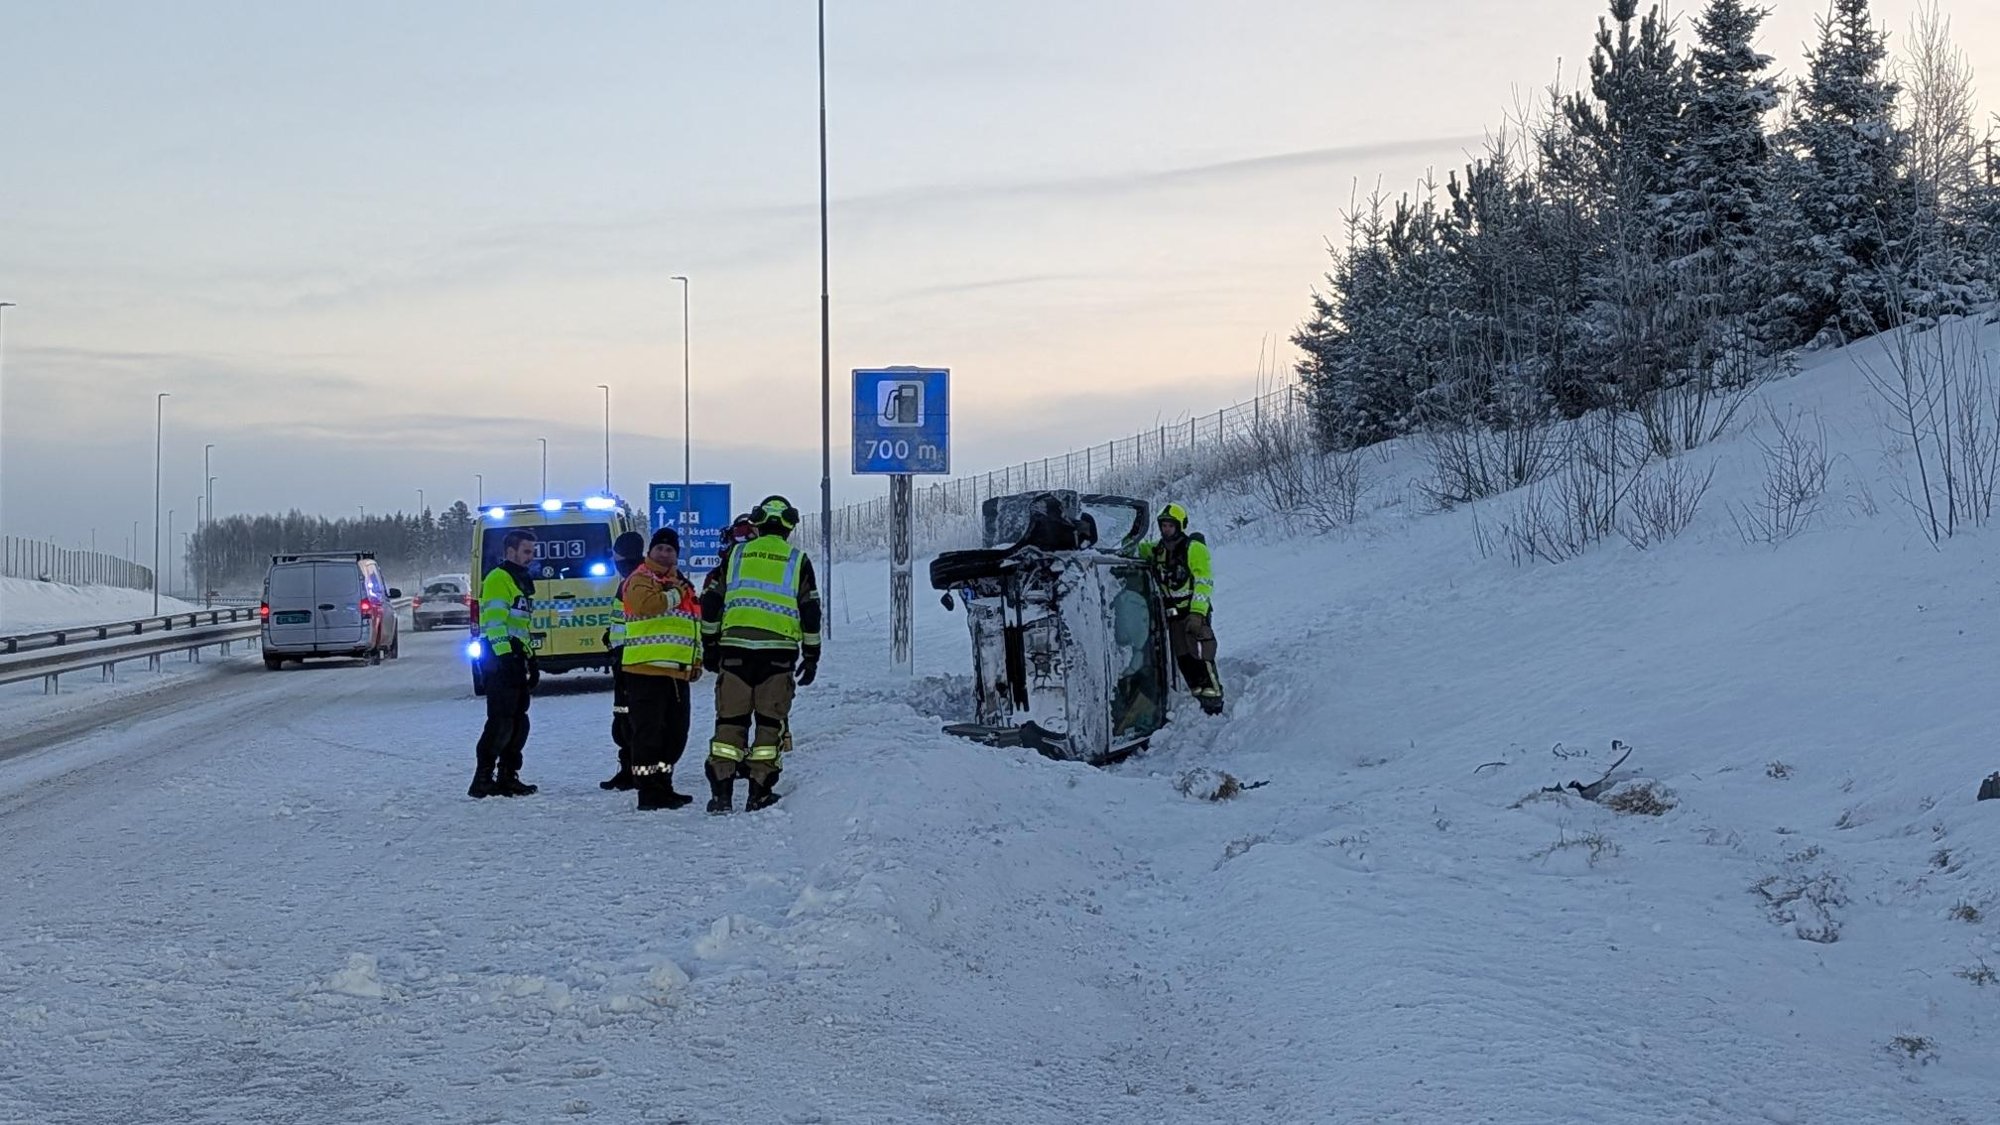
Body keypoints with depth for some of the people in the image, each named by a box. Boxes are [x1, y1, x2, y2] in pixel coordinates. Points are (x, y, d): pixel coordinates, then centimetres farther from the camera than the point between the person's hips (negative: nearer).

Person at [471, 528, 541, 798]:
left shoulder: (523, 581, 22)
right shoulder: (497, 579, -9)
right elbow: (494, 622, -18)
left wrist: (531, 660, 27)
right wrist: (505, 656, -25)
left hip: (516, 659, 10)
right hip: (501, 660, -10)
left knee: (519, 723, 10)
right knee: (500, 722, -12)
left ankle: (508, 777, 16)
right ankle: (482, 780, -10)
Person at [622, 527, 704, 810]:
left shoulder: (683, 584, 23)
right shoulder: (640, 579, -3)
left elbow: (694, 626, 29)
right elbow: (646, 605, -26)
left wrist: (696, 661, 23)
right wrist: (674, 595, -12)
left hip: (678, 672, 8)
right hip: (647, 670, -8)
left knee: (675, 733, 13)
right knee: (648, 732, -7)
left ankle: (662, 785, 23)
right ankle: (648, 791, -5)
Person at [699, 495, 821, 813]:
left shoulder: (736, 555, 10)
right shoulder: (798, 561, 6)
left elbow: (710, 603, 10)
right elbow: (810, 612, 6)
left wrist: (710, 647, 17)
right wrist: (811, 656, 12)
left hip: (734, 647, 1)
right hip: (779, 651, -1)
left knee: (730, 719, 5)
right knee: (770, 721, 6)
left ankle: (721, 792, 1)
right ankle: (759, 792, 4)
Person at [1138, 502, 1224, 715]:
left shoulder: (1194, 548, -7)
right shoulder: (1156, 550, 12)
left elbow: (1204, 583, -12)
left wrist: (1197, 613, -20)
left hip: (1194, 612, -6)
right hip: (1172, 614, 6)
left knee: (1200, 656, -15)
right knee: (1183, 658, 4)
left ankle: (1213, 695, -15)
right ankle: (1199, 695, 10)